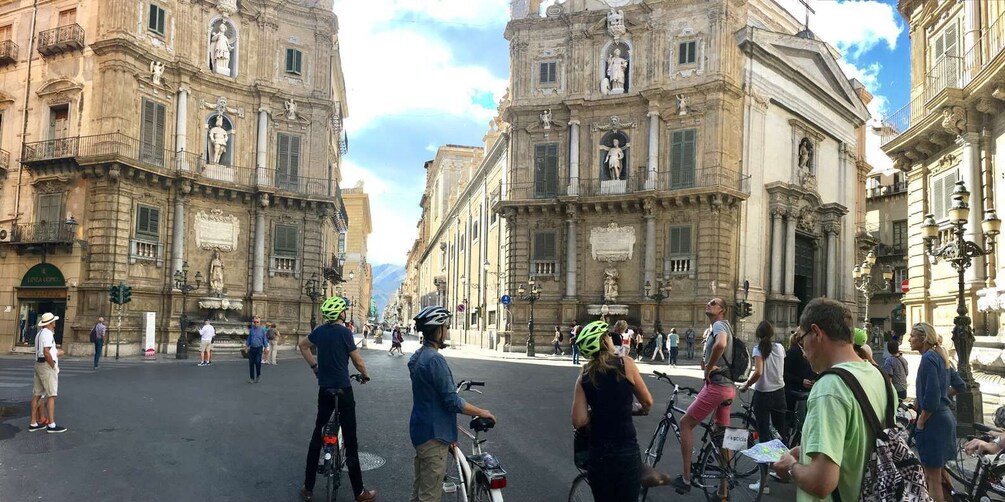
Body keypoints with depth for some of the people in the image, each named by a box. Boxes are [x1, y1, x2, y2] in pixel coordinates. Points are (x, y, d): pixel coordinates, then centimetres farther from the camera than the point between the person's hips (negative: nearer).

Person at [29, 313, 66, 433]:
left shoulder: (40, 333, 17)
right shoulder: (47, 333, -14)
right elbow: (46, 352, -23)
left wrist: (55, 353, 30)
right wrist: (54, 367, -16)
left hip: (38, 365, 10)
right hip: (47, 366, -10)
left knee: (37, 395, 10)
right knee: (51, 396, -9)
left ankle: (33, 423, 13)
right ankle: (51, 425, -10)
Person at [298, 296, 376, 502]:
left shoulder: (320, 330, 5)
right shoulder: (344, 332, -13)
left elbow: (302, 345, 23)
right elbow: (358, 362, -7)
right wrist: (365, 375, 12)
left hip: (324, 389, 6)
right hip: (343, 390, -6)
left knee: (317, 434, 15)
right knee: (350, 439, -1)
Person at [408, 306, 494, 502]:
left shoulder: (417, 356, 8)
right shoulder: (434, 359, -23)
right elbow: (452, 401, -23)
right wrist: (482, 412, -10)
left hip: (421, 429, 10)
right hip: (433, 434, -10)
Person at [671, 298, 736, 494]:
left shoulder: (719, 325, -12)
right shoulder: (720, 327, 20)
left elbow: (720, 345, -35)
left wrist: (708, 367, -21)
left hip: (716, 386, -10)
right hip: (727, 386, 10)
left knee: (685, 423, -3)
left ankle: (686, 478, -2)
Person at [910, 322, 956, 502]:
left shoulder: (928, 358, -17)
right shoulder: (940, 356, 12)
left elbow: (931, 396, -23)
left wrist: (920, 421, -13)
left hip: (933, 421, -10)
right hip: (944, 416, 10)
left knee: (933, 478, -2)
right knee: (937, 470, 21)